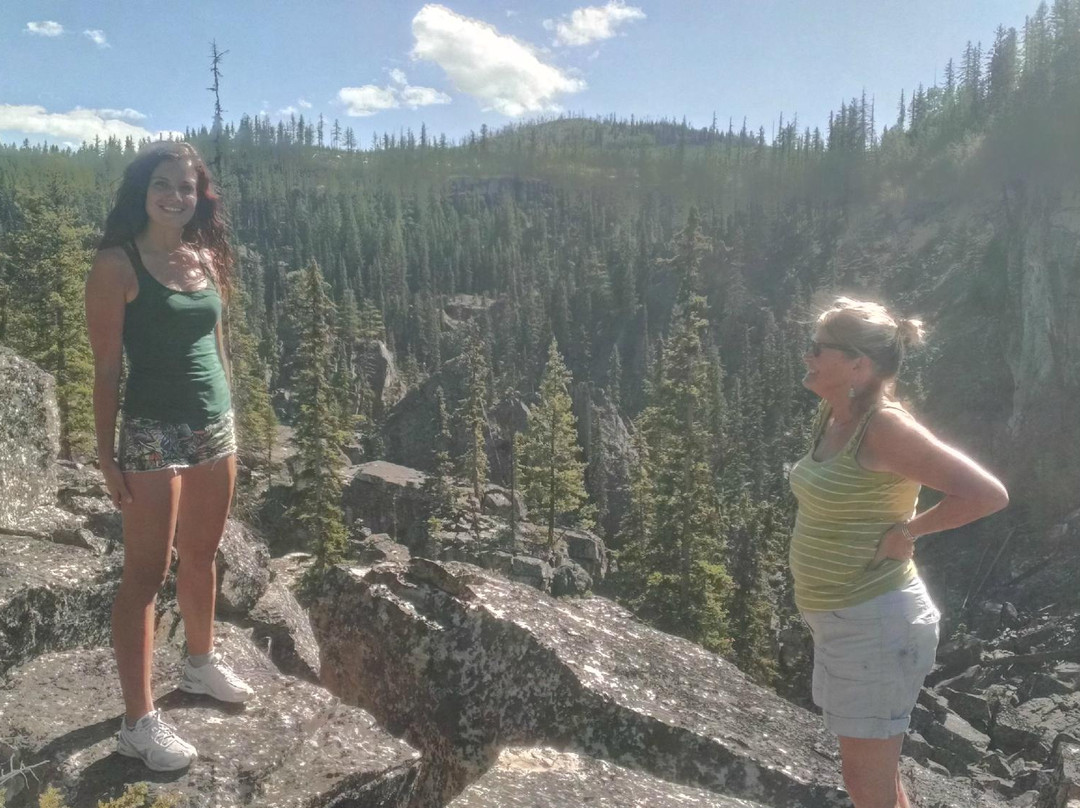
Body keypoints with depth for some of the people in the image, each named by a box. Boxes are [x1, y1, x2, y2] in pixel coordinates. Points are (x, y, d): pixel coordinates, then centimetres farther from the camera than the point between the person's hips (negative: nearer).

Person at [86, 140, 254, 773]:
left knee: (202, 555, 19)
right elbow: (107, 366, -10)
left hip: (215, 426, 6)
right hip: (153, 433, -6)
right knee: (146, 575, 0)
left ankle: (202, 663, 39)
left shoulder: (207, 258, 8)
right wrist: (106, 453, -12)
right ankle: (139, 723, 10)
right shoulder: (119, 264, -9)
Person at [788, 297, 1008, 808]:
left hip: (875, 624, -9)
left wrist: (906, 532, -17)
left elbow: (987, 493, -26)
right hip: (838, 618, 9)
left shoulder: (884, 427, -22)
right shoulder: (832, 415, 3)